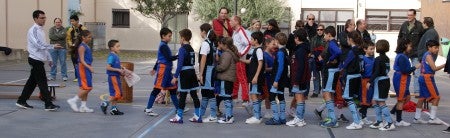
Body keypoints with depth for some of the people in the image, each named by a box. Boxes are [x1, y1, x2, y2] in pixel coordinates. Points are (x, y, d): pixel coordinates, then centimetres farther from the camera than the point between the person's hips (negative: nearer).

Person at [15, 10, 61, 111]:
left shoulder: (41, 30, 16)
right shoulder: (34, 30, -14)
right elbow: (39, 44, -24)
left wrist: (49, 59, 21)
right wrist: (53, 46, -29)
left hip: (39, 60, 10)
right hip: (36, 60, -10)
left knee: (32, 81, 14)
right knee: (42, 82, -8)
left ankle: (21, 101, 23)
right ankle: (48, 104, -6)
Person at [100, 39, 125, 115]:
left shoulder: (116, 56, 14)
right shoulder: (111, 56, -15)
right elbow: (108, 67, -22)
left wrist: (121, 70, 8)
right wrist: (118, 70, -19)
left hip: (116, 77, 9)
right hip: (113, 77, -9)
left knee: (114, 94, 11)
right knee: (117, 93, -10)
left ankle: (114, 109, 16)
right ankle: (105, 104, -3)